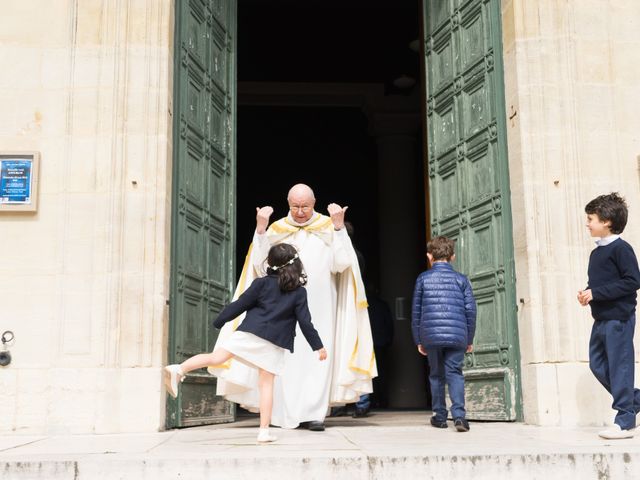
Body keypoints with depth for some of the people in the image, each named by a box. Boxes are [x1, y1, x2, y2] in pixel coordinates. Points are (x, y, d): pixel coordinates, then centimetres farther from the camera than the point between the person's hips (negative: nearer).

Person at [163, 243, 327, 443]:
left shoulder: (262, 283, 7)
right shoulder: (299, 292, 6)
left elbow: (240, 305, 5)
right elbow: (305, 322, 3)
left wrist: (219, 322, 14)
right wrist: (318, 346, 10)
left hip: (249, 333, 0)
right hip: (275, 344, 0)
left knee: (216, 357, -6)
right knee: (266, 384, 4)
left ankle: (179, 369, -26)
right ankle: (264, 430, 5)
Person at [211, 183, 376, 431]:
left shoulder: (328, 227, 4)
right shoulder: (276, 229, 6)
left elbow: (341, 264, -7)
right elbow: (260, 265, -2)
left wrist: (338, 226, -12)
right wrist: (261, 228, -8)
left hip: (318, 307, -1)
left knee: (317, 358, -6)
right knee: (286, 359, -2)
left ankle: (315, 413, -3)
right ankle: (287, 413, 5)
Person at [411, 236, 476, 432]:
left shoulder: (423, 278, 6)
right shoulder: (461, 279, 7)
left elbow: (416, 311, 7)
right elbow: (470, 310, 5)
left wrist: (418, 340, 13)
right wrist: (469, 339, 13)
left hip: (430, 335, 0)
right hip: (457, 335, 0)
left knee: (436, 374, 13)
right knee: (454, 373, 3)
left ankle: (440, 416, 17)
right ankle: (459, 415, -13)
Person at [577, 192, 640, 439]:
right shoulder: (596, 252, 14)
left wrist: (596, 293, -21)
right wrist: (587, 294, 0)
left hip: (619, 317, -9)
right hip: (601, 319, 9)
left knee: (619, 367, -4)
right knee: (598, 364, 11)